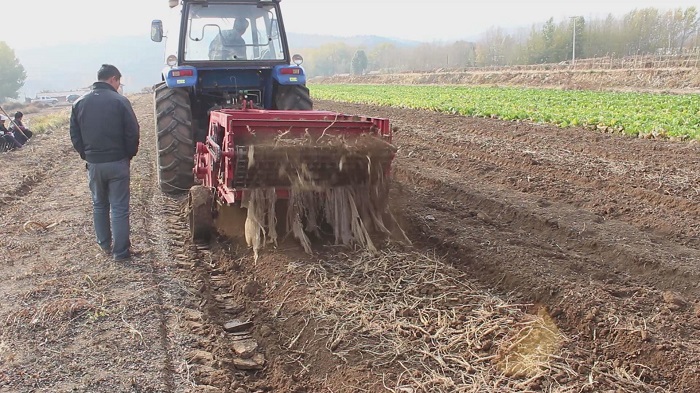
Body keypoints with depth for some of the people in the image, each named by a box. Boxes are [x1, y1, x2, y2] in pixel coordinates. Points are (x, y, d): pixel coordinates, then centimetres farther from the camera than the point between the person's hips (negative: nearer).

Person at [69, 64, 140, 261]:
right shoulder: (120, 101, -10)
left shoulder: (79, 103, 4)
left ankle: (104, 244, 30)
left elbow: (75, 136, 5)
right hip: (117, 163, -4)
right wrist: (129, 155, 4)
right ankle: (120, 251, 5)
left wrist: (86, 155, 16)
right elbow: (133, 133, -11)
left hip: (93, 163, 4)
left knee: (99, 205, 20)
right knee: (119, 207, 2)